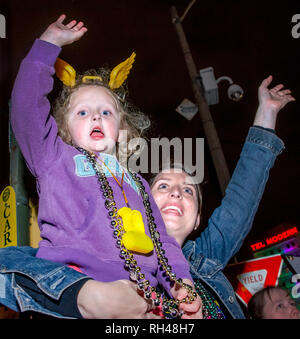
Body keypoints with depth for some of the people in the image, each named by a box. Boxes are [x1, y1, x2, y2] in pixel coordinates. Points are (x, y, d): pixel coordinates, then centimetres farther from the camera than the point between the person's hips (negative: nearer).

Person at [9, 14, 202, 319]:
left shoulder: (136, 182, 29)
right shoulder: (55, 157, 20)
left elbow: (163, 241, 22)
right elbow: (26, 103, 7)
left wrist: (182, 283, 5)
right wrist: (49, 43, 10)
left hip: (140, 292, 3)